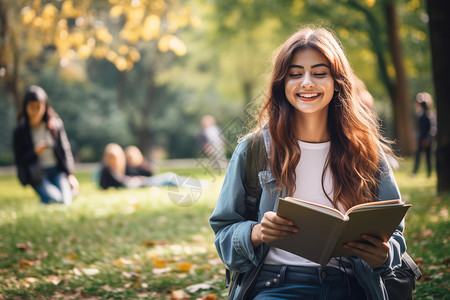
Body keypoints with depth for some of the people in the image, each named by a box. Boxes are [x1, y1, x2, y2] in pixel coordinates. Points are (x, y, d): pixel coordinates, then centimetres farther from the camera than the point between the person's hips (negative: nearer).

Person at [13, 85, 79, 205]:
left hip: (57, 169, 2)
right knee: (55, 199, -24)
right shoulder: (20, 131, -4)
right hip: (37, 175, -2)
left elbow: (65, 150, 5)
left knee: (66, 200, -19)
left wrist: (70, 174, -3)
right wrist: (35, 152, -20)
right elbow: (19, 160, -2)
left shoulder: (55, 124, 2)